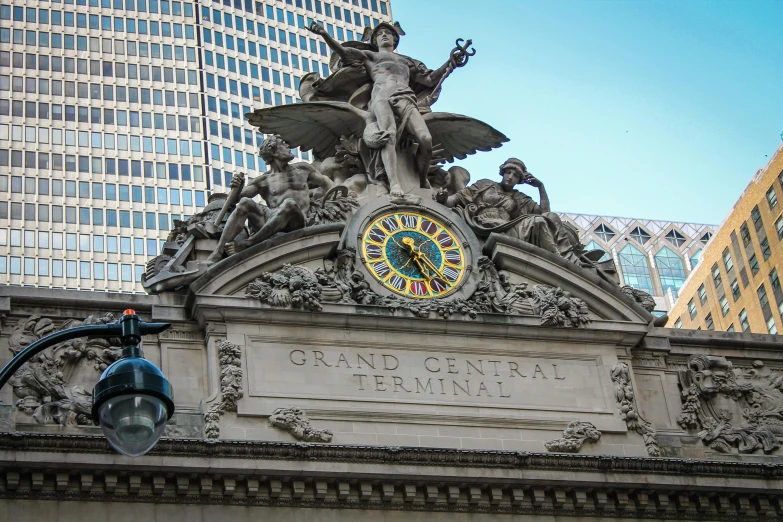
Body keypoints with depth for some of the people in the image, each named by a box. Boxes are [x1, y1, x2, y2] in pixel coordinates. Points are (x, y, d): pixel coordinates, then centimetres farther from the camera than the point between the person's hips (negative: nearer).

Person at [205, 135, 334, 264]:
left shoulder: (302, 169, 25)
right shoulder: (263, 180, 19)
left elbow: (325, 182, 32)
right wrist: (236, 188, -11)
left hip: (296, 222, -1)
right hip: (269, 218, 1)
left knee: (290, 203, -35)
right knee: (245, 202, -26)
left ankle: (246, 244, -41)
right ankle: (216, 254, -37)